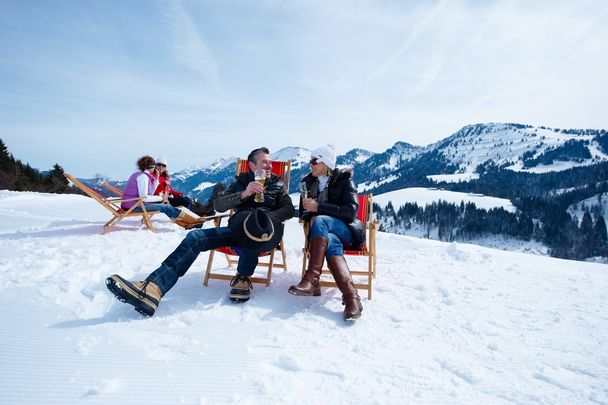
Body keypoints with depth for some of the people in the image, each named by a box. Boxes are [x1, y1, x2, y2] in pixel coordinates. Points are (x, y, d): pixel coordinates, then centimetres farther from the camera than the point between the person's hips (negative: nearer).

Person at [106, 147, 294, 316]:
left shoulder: (278, 185, 18)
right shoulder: (240, 182, 20)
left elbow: (288, 210, 5)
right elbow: (219, 205, 5)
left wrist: (266, 219, -14)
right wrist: (243, 194, -13)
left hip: (264, 232, -3)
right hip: (237, 228, 3)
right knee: (194, 237, -21)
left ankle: (242, 278, -20)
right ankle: (151, 289, -36)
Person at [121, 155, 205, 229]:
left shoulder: (139, 174, 16)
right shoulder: (143, 176, -15)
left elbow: (150, 194, 13)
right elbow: (144, 197, -22)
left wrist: (156, 180, 7)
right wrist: (160, 198, -12)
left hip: (134, 204, 10)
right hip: (135, 206, -10)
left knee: (167, 208, 11)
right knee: (168, 208, -11)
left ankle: (185, 224, 6)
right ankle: (194, 220, -7)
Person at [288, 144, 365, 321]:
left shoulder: (344, 180, 1)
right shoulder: (309, 182, 15)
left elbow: (351, 211, -13)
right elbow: (303, 213, 16)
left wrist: (318, 207, -21)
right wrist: (308, 211, -11)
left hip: (346, 232, -3)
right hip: (324, 233, 3)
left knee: (319, 221, -34)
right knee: (331, 242, -35)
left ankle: (311, 279, -44)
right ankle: (350, 296, -51)